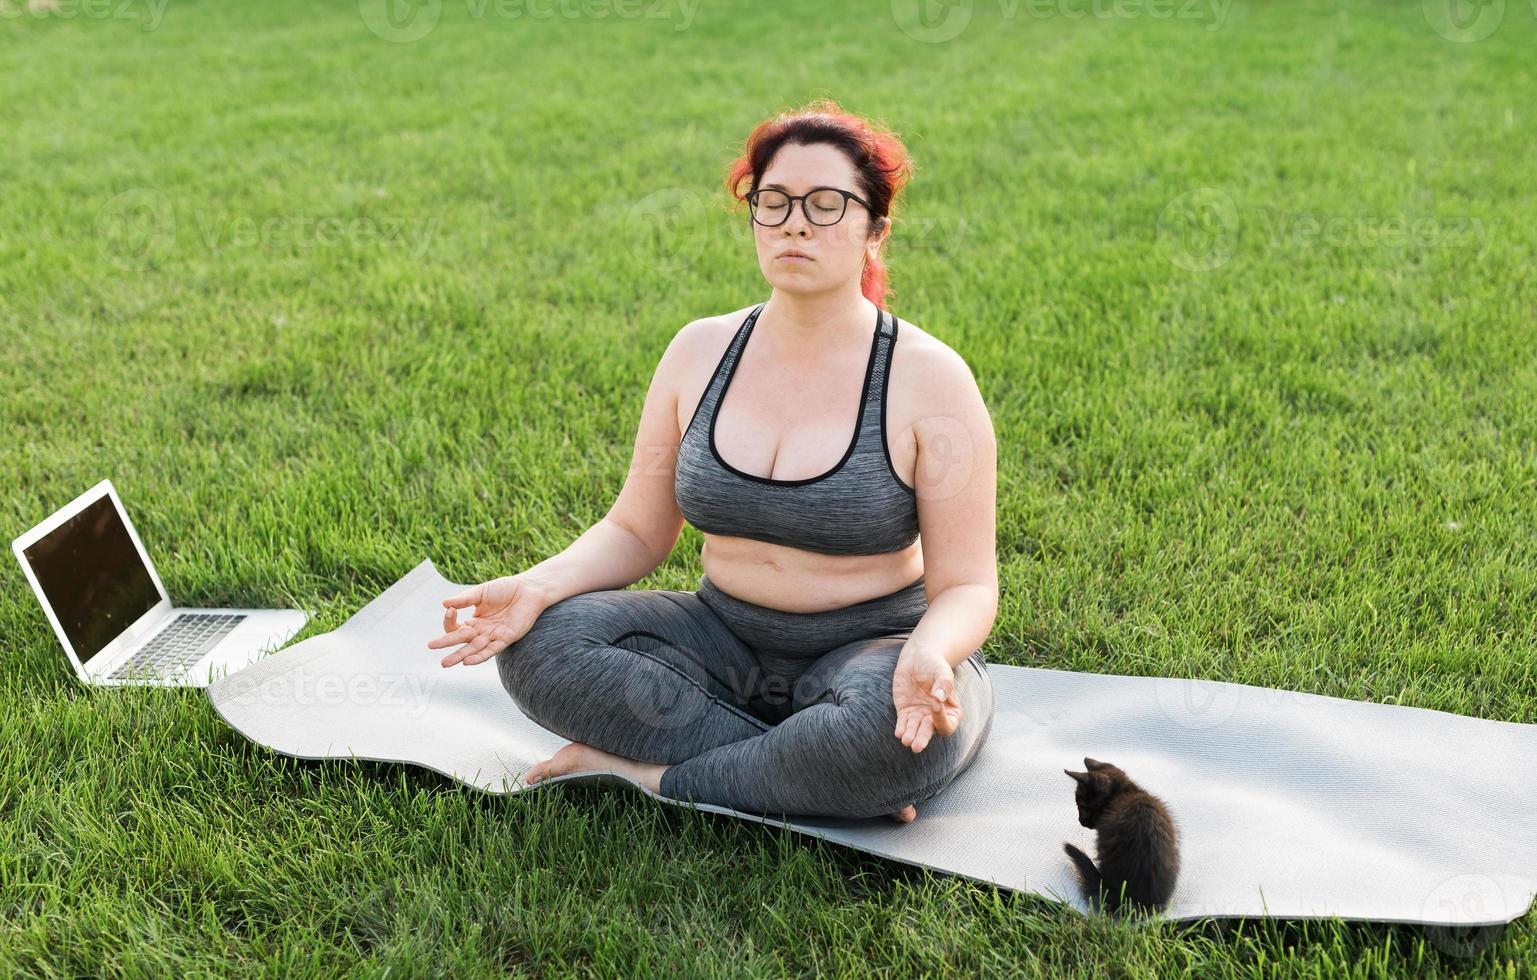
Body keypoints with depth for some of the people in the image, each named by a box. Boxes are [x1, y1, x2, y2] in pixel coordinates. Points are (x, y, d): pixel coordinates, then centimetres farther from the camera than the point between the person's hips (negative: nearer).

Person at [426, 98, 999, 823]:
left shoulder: (928, 378, -11)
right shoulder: (701, 352, 1)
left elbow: (965, 585, -11)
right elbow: (636, 530, 6)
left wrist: (928, 656, -35)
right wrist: (539, 586, -14)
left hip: (871, 648, -3)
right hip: (723, 641, 4)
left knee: (896, 728, -38)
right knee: (538, 643, -18)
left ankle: (649, 772, -16)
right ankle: (808, 777, -17)